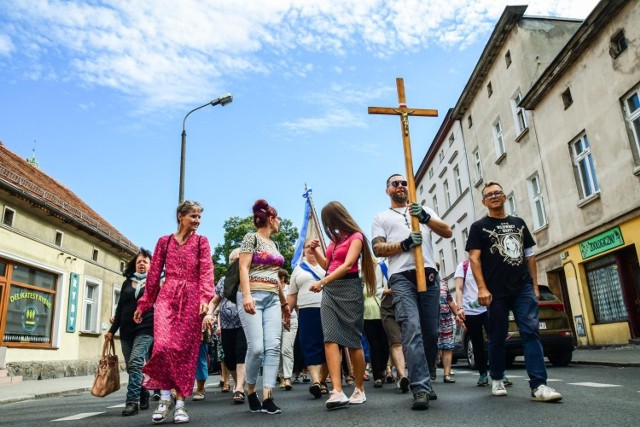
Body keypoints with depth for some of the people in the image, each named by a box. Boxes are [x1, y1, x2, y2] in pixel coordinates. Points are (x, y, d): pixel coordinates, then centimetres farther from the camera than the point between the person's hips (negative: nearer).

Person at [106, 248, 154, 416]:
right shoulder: (127, 283, 14)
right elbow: (120, 308, 15)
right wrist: (112, 330, 11)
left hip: (145, 329, -4)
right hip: (126, 330, 5)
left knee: (136, 363, -17)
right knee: (131, 366, 7)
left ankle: (132, 401, -15)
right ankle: (143, 396, 22)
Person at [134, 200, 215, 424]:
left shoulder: (201, 242, 8)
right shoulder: (164, 241, 12)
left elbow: (206, 271, -3)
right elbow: (154, 273, 13)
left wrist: (205, 298, -18)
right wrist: (143, 304, 12)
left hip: (191, 298, -1)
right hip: (166, 296, 1)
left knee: (185, 349, -2)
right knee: (162, 345, -14)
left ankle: (180, 403, 8)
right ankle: (164, 396, 4)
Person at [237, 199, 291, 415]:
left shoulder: (273, 244, 21)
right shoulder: (251, 237, 0)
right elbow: (243, 268, -10)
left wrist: (284, 302, 25)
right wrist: (247, 295, -23)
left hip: (272, 299, 7)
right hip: (253, 296, -7)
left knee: (273, 346, -5)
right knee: (256, 348, -11)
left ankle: (267, 397, -4)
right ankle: (251, 391, 11)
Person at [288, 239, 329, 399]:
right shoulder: (298, 269, 16)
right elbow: (292, 295, 14)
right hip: (307, 312, 1)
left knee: (326, 347, 4)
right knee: (310, 347, -9)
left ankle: (322, 381, 15)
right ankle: (315, 381, -16)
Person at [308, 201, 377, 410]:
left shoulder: (355, 236, -4)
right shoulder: (335, 238, 19)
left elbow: (347, 265, -18)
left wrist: (322, 281, -25)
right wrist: (316, 249, 14)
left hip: (349, 288, -6)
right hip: (330, 290, 6)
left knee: (353, 340, -1)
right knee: (331, 338, -12)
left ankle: (359, 389, 14)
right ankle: (337, 392, -21)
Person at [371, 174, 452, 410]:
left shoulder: (424, 210, 23)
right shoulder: (381, 217, 18)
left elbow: (447, 232, 9)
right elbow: (378, 249, 5)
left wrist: (425, 217, -9)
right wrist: (405, 243, -12)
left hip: (429, 275, 3)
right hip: (401, 277, -3)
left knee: (431, 332, 3)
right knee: (412, 329, -18)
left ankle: (423, 381, 18)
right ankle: (421, 389, -21)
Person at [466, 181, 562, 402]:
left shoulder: (519, 223, 16)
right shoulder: (479, 227, 5)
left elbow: (530, 255, 18)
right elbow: (474, 258, -4)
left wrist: (535, 285, 11)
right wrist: (482, 288, -14)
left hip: (524, 288, 3)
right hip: (497, 292, -3)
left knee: (531, 332, -7)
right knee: (498, 336, 5)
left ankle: (538, 385, -8)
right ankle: (497, 379, 22)